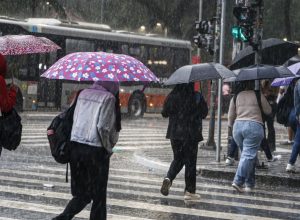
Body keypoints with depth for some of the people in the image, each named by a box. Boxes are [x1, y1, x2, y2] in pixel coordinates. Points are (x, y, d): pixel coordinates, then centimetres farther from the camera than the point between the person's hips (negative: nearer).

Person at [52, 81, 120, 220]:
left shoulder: (83, 94, 9)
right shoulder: (108, 98, -10)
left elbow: (74, 120, 12)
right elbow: (103, 127, -17)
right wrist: (108, 148, -2)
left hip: (76, 147, 6)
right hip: (96, 151, -6)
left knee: (82, 194, 15)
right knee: (99, 195, 9)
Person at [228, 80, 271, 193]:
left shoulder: (236, 97, 8)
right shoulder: (258, 96, -1)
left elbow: (231, 115, 14)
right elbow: (268, 111, 10)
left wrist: (230, 124, 33)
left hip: (238, 126, 4)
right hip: (254, 126, -4)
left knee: (247, 154, 15)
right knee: (248, 155, -7)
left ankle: (250, 184, 16)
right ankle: (238, 181, -19)